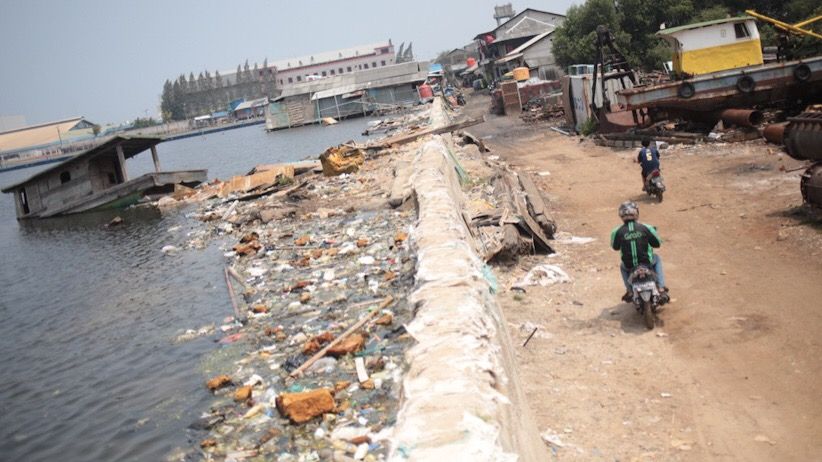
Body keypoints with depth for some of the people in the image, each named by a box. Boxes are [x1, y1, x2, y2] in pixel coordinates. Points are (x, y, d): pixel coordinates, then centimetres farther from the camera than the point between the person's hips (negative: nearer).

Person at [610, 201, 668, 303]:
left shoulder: (617, 232, -12)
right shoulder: (646, 228, -11)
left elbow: (615, 247, 6)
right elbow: (657, 244, 1)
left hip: (629, 266, 1)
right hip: (647, 263, -1)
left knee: (622, 266, 37)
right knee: (657, 259, 34)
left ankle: (629, 291, 22)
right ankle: (661, 288, 23)